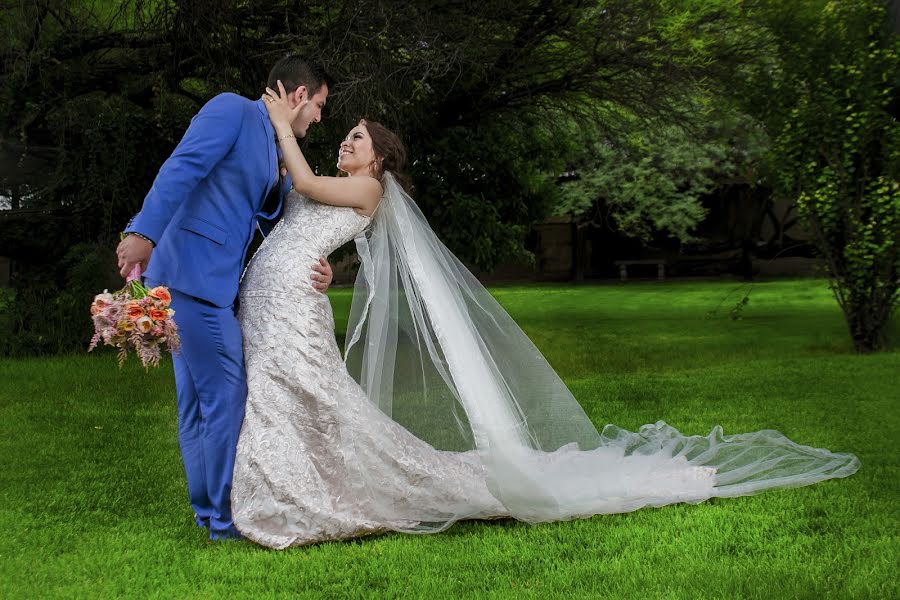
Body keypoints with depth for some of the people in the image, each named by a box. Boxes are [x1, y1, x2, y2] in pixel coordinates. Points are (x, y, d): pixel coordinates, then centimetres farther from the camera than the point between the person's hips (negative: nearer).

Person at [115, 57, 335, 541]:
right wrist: (144, 232, -27)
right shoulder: (232, 110, -3)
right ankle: (227, 518, 1)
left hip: (215, 283, 10)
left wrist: (316, 273, 1)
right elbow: (182, 168, -16)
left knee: (198, 401, 14)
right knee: (227, 397, -6)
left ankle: (208, 510, 23)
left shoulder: (275, 159, 23)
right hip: (193, 272, -10)